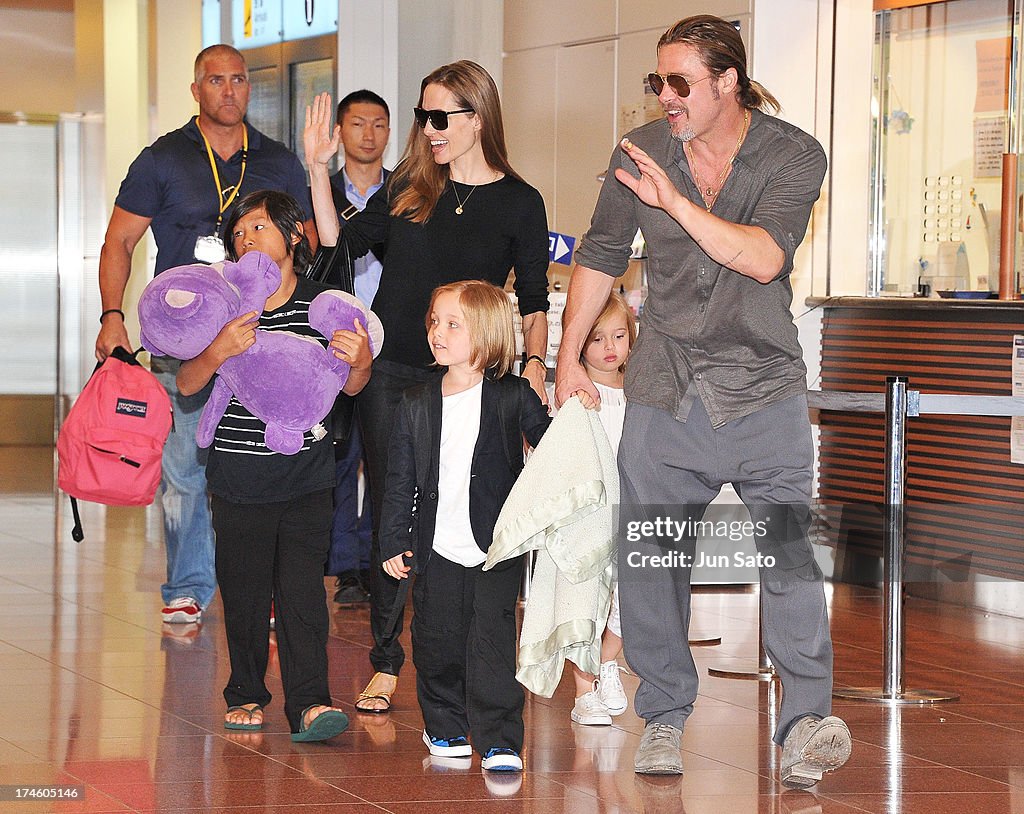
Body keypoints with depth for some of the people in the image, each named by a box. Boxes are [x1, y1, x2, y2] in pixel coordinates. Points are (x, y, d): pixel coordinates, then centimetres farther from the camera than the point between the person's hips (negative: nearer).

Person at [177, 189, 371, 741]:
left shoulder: (323, 304, 0)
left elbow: (348, 386, 6)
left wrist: (359, 363, -17)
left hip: (306, 474, 0)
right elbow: (186, 384, -4)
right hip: (239, 475, 0)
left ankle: (308, 703, -7)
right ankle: (246, 693, 21)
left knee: (302, 588, -5)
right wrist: (218, 352, -24)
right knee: (244, 589, 6)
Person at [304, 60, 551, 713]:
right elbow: (341, 241, 8)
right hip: (389, 371, 3)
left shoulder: (519, 203, 1)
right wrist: (319, 168, 1)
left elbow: (534, 302, 4)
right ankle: (386, 662, 10)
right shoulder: (407, 187, 9)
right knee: (388, 513, 3)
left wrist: (535, 366, -8)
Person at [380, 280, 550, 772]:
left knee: (492, 641, -9)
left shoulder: (513, 398, -2)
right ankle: (445, 727, 27)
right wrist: (393, 542, 7)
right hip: (437, 548, 3)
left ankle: (499, 740, -7)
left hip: (496, 549, -3)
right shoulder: (417, 405, 5)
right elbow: (400, 479, 9)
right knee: (436, 642, 8)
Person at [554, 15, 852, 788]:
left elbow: (764, 257, -18)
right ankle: (664, 717, 13)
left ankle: (807, 722, -13)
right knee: (648, 558, 1)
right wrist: (568, 355, 17)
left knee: (789, 550, -13)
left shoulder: (794, 156, -5)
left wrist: (675, 200, -20)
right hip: (664, 391, 3)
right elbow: (600, 256, 17)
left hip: (763, 385, -3)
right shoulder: (640, 152, 5)